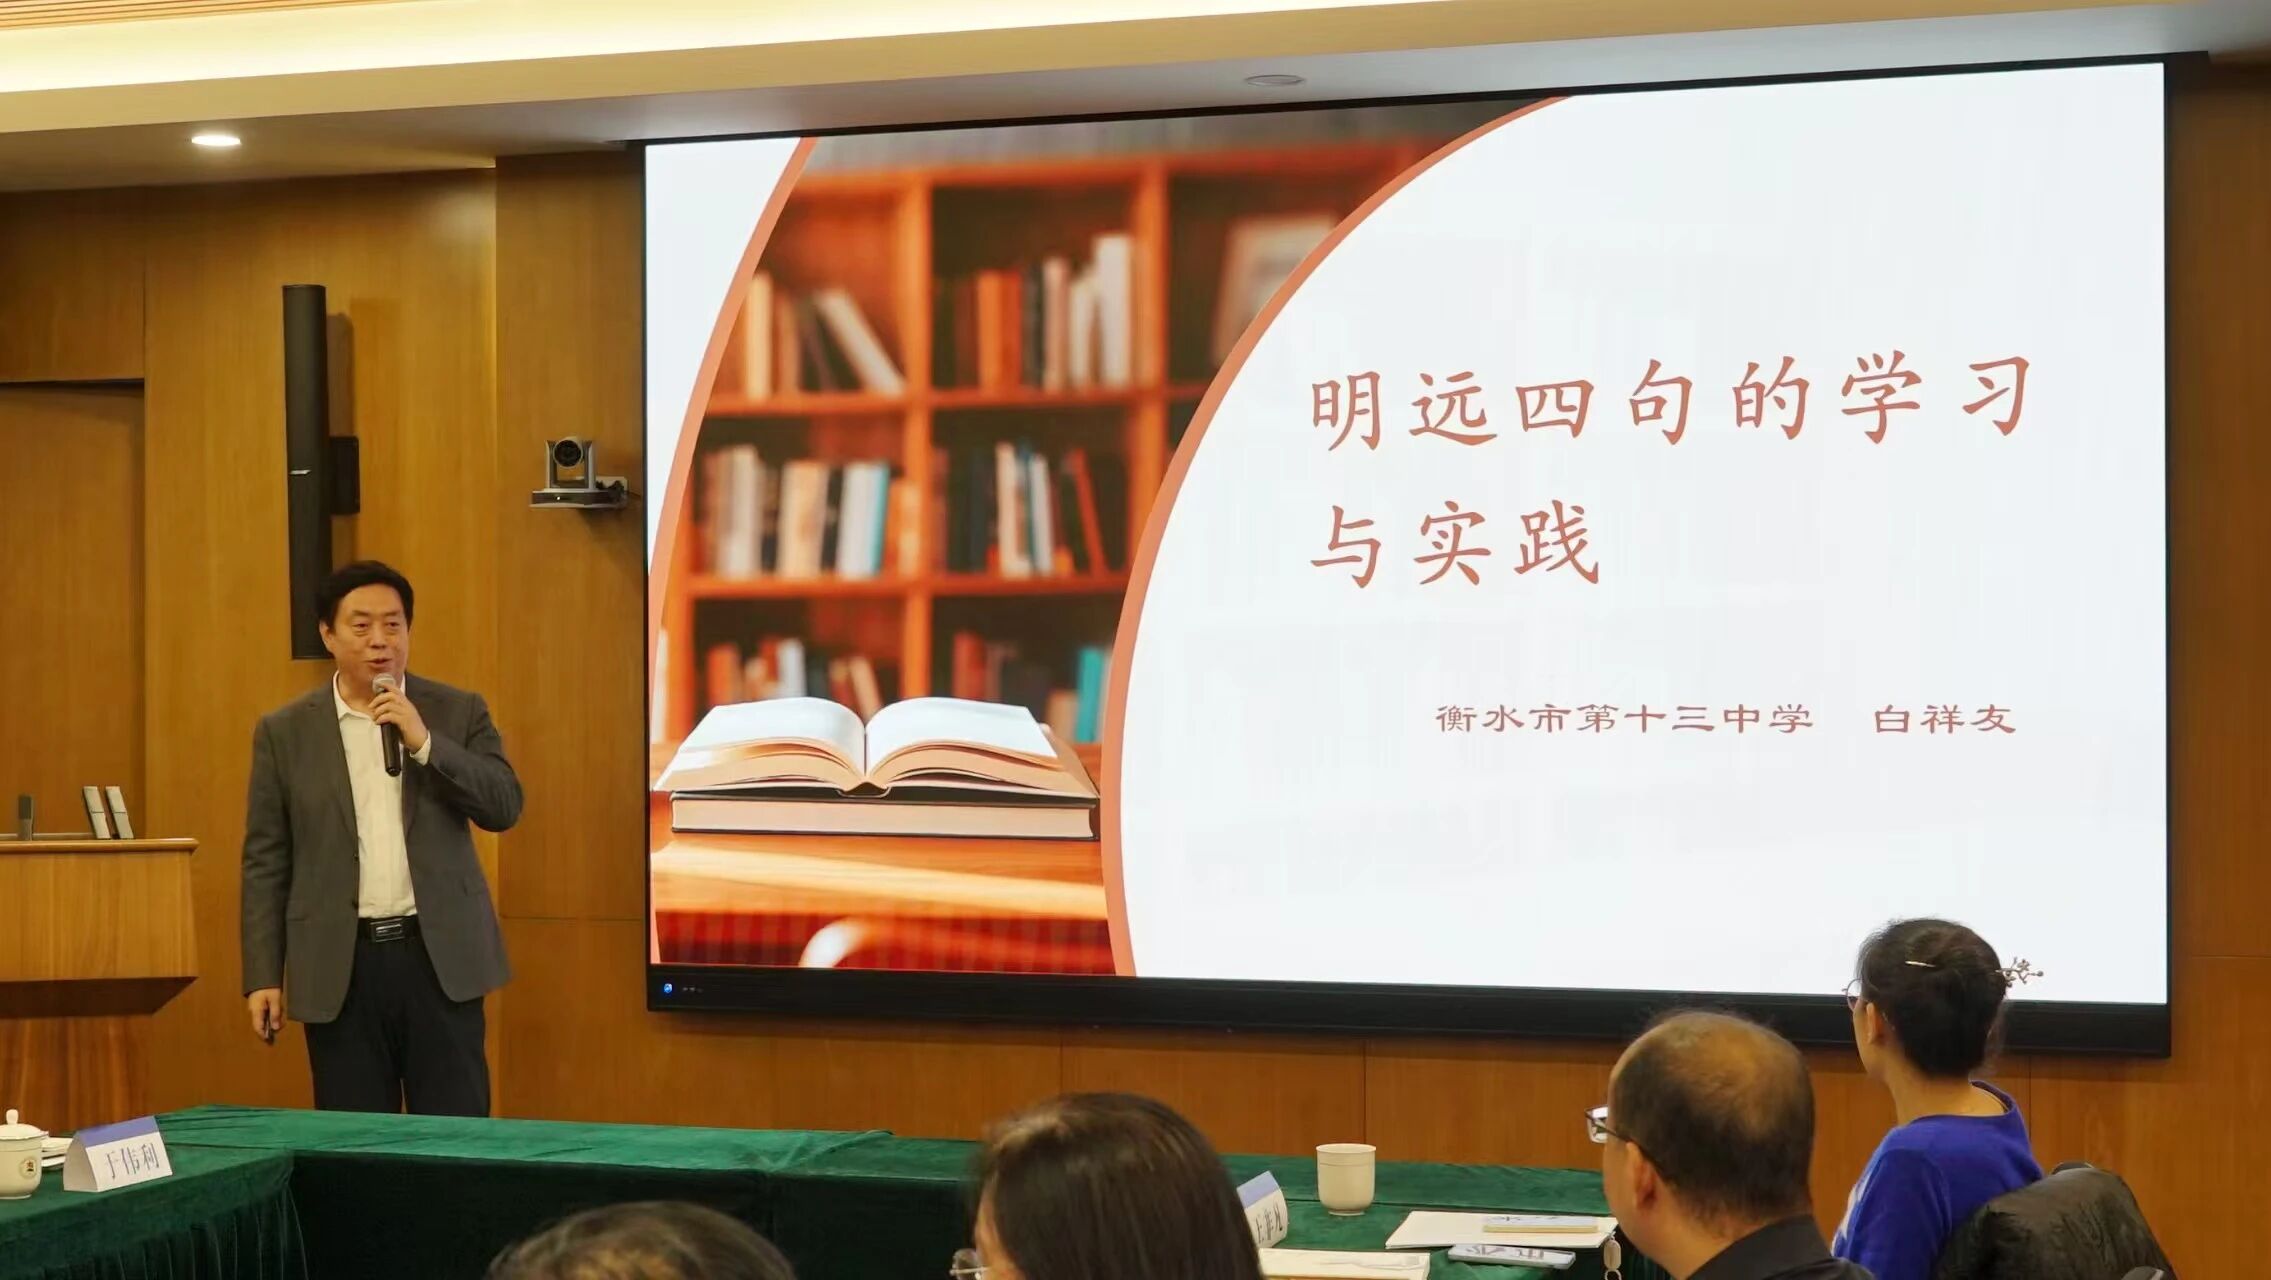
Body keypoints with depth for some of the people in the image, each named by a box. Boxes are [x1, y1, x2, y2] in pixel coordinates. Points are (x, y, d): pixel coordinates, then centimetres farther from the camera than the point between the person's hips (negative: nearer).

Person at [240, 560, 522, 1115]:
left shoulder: (458, 712, 6)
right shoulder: (285, 732, 6)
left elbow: (505, 807, -4)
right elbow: (266, 862, 5)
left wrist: (424, 742, -15)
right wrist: (263, 977, 0)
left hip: (440, 957, 0)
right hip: (339, 968, 0)